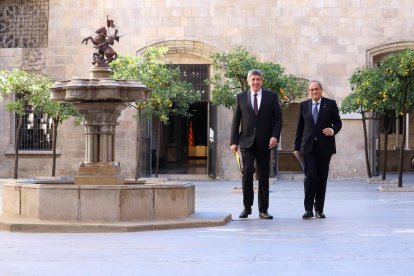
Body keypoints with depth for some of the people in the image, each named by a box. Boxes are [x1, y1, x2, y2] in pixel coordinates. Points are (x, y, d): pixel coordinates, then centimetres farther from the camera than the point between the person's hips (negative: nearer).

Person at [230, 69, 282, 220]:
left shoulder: (271, 97, 7)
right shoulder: (241, 97, 8)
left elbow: (277, 118, 4)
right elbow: (236, 121, 7)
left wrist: (275, 136, -10)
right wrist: (234, 141, 0)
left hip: (264, 143, 0)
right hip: (247, 142, 0)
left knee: (264, 176, 4)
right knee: (247, 172, -13)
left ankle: (263, 210, 9)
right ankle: (247, 207, -3)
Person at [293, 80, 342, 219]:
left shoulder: (330, 104, 4)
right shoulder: (304, 105, 9)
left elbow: (338, 122, 7)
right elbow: (300, 127, 12)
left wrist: (333, 131, -16)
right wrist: (297, 147, 9)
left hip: (324, 146, 0)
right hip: (308, 147, 0)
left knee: (322, 178, 3)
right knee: (310, 176, -11)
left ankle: (319, 209, 12)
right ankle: (308, 209, -7)